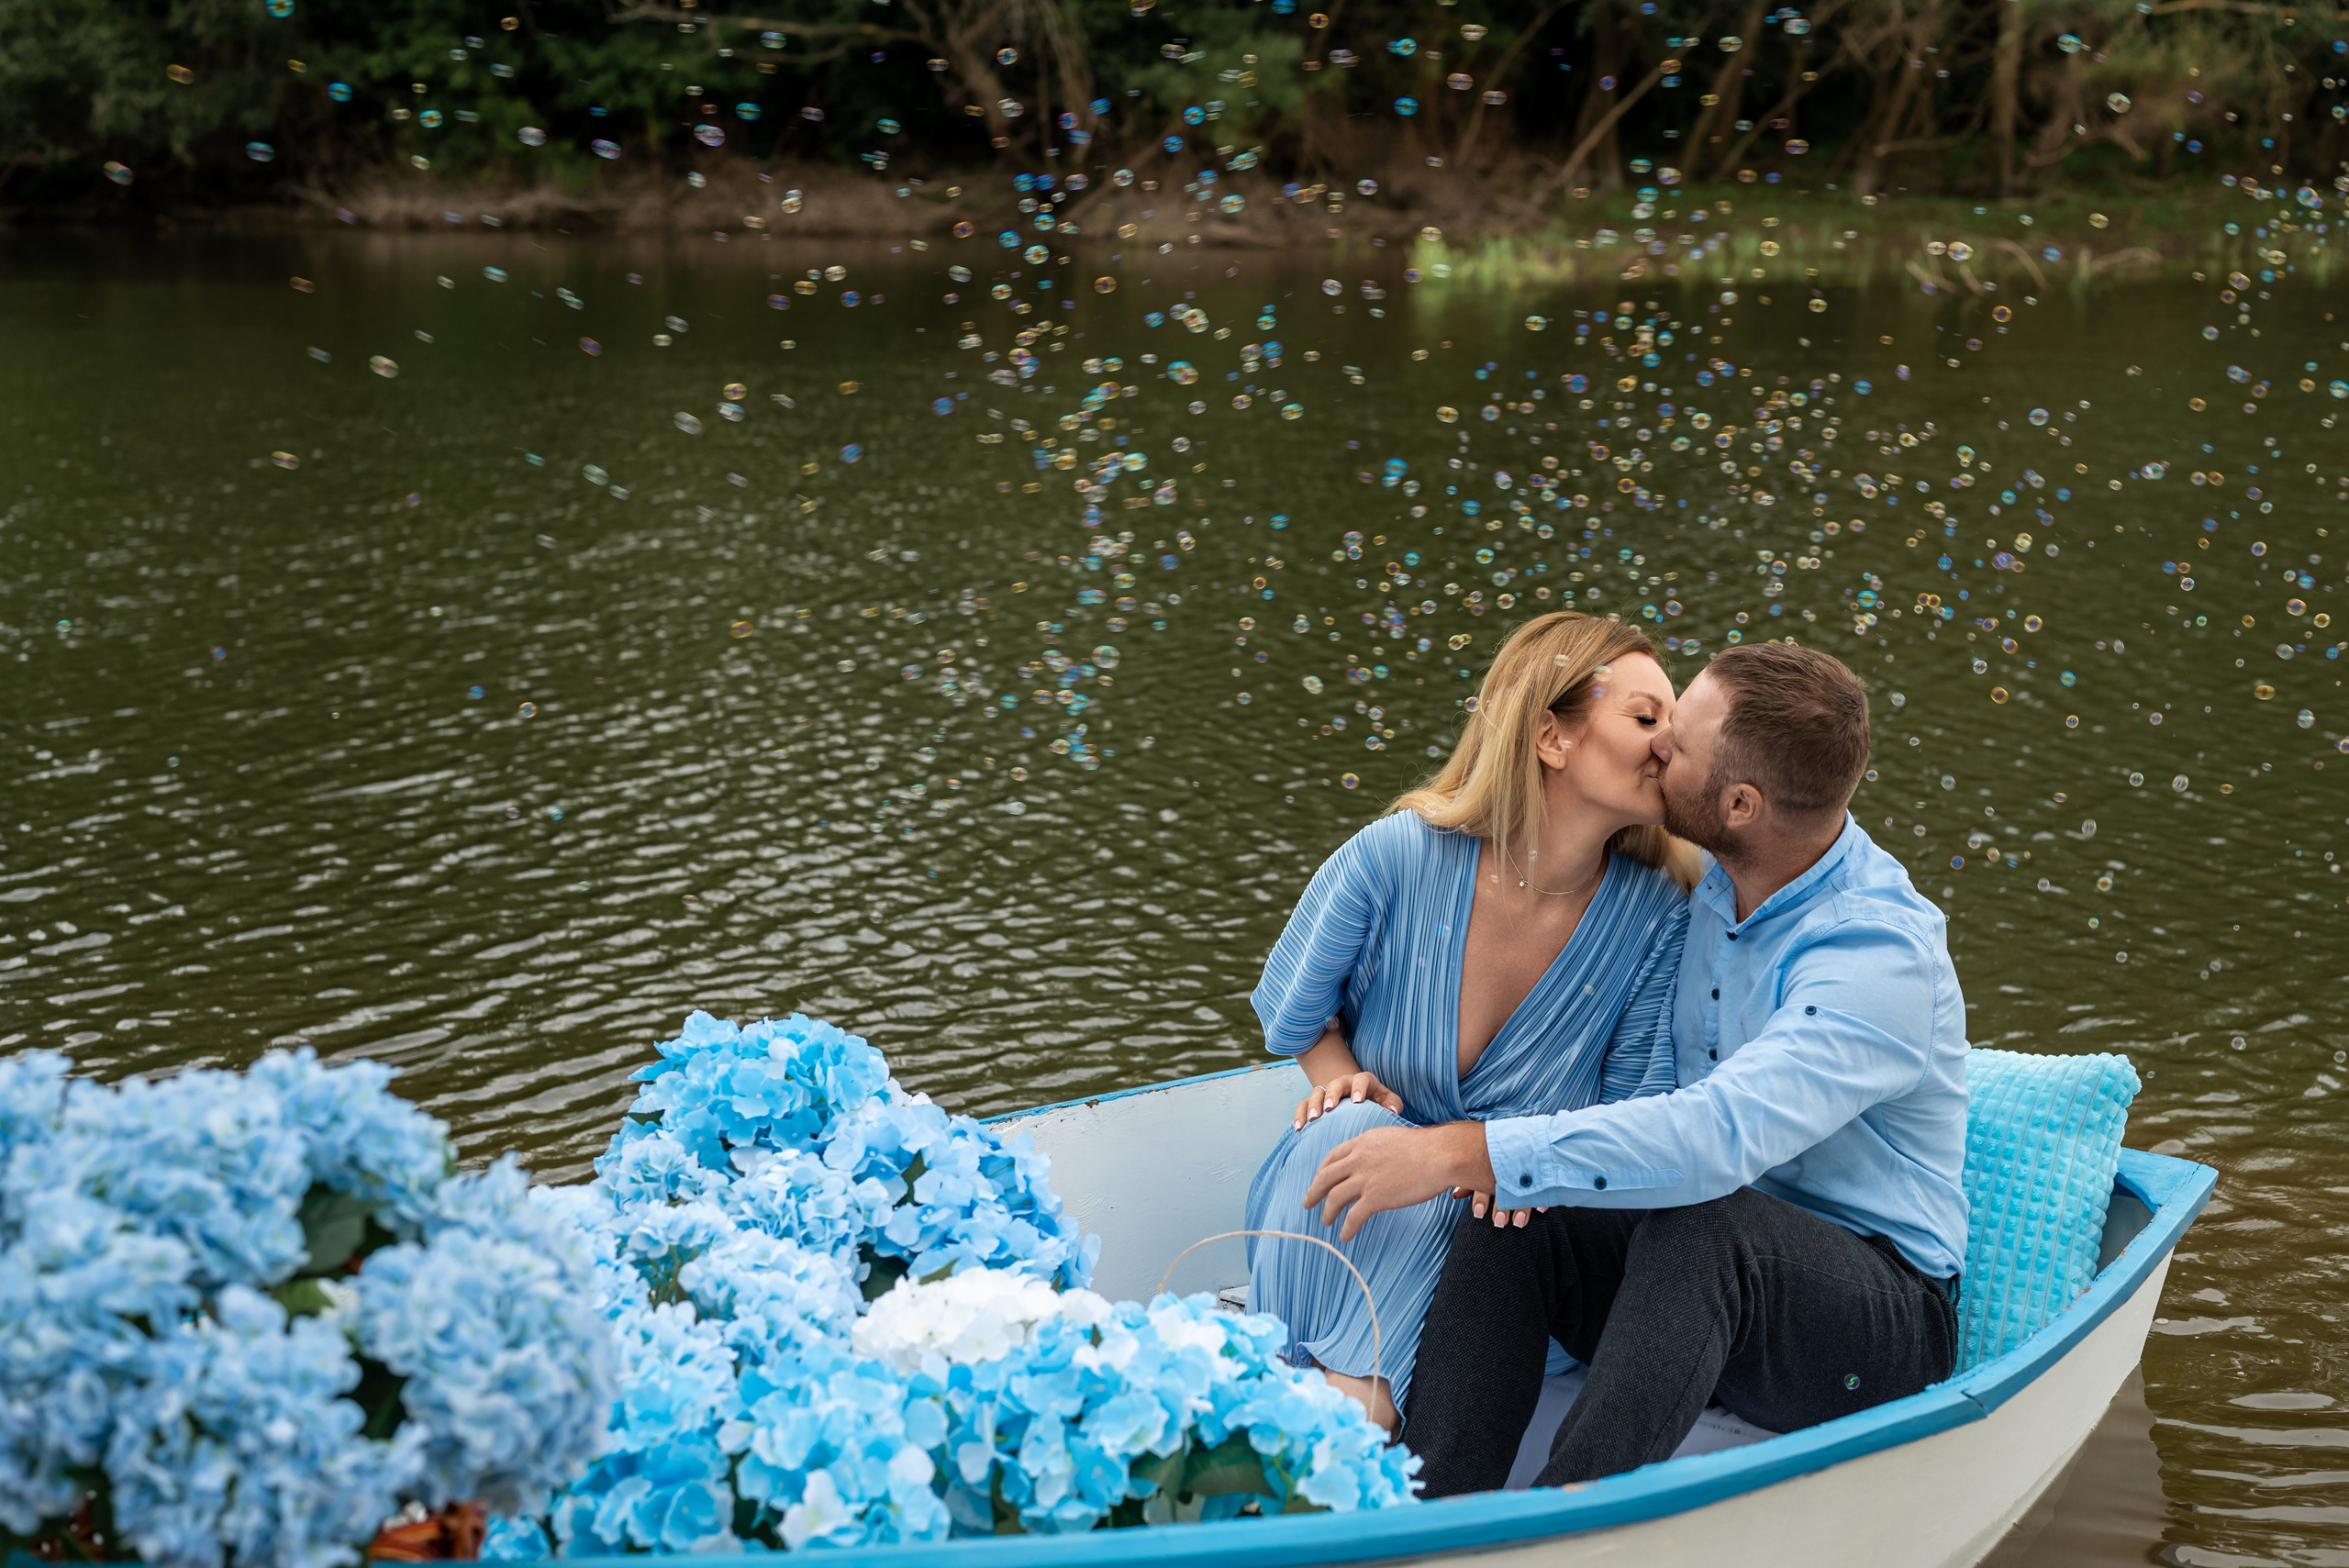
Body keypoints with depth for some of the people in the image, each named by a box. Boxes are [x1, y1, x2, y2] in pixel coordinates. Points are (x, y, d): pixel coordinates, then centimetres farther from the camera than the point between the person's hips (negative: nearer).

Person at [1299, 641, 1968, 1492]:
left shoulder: (1881, 951, -23)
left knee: (1701, 1220, -37)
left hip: (1883, 1322, -7)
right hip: (1711, 1282, 7)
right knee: (1510, 1223, -20)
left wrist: (1464, 1153, -39)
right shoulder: (1704, 886, 4)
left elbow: (1722, 1134, -38)